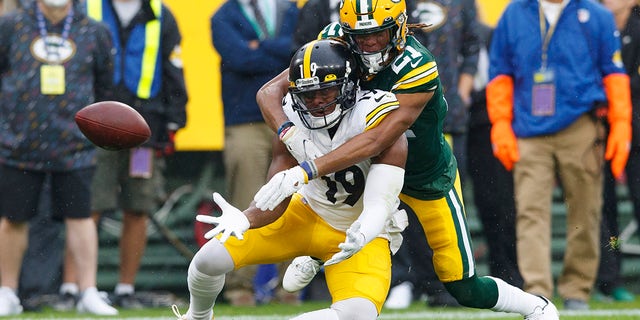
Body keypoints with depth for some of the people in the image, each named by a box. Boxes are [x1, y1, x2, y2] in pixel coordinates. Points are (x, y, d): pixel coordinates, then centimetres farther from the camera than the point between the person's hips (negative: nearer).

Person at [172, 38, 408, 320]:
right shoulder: (294, 123, -13)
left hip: (362, 234, -3)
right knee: (211, 258, -9)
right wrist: (242, 220, -38)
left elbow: (379, 205, -29)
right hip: (307, 215, 3)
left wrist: (361, 236, -53)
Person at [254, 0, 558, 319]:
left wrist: (303, 172, -53)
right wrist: (289, 132, -47)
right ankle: (315, 254, 19)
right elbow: (269, 92, -25)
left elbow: (377, 141, -45)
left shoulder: (418, 69, -38)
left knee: (465, 290, -1)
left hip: (429, 181, -4)